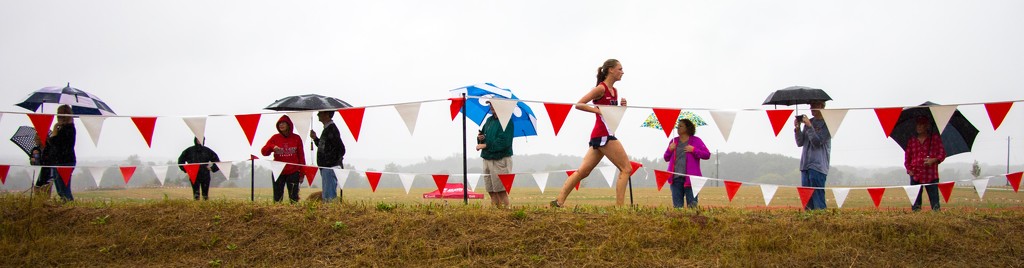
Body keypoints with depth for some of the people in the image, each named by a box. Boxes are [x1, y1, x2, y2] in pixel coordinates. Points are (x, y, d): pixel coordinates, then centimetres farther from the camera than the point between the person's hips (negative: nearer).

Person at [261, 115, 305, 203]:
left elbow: (301, 156, 6)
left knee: (294, 198, 3)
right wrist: (272, 147, -24)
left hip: (293, 173, -1)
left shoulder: (296, 138, 3)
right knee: (277, 198, 4)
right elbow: (264, 152, -3)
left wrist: (302, 173, 3)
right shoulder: (275, 138, 4)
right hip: (278, 173, 1)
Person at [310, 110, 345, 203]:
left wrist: (333, 162, -15)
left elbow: (341, 149, -21)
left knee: (329, 197, -10)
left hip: (330, 167, -11)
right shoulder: (327, 128, 16)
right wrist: (315, 138, 10)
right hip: (326, 167, 11)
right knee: (326, 196, 15)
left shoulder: (332, 129, -16)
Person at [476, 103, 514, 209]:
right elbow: (483, 134, 25)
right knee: (491, 190, 11)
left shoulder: (506, 121, -11)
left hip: (500, 160, -8)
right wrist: (480, 138, 1)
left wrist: (486, 145, -18)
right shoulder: (489, 120, 14)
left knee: (501, 190, -7)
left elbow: (503, 142, -20)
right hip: (487, 158, 8)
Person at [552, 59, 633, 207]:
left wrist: (621, 106, 5)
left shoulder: (614, 91, 17)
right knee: (626, 168, -7)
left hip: (599, 136, 9)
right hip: (603, 135, -9)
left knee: (583, 171, 7)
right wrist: (597, 110, -22)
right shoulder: (601, 88, -9)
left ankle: (559, 201, 8)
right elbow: (578, 104, -13)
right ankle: (619, 205, -8)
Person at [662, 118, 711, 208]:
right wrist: (670, 149, -1)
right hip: (676, 178, 4)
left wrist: (693, 149, -12)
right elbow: (666, 158, 18)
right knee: (677, 205, 4)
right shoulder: (674, 141, 15)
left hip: (690, 178, -4)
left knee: (692, 205, -3)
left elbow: (707, 155, -2)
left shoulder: (696, 141, 3)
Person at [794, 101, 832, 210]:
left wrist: (809, 126, -14)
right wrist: (797, 128, -2)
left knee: (817, 196, -11)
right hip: (805, 165, 7)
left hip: (818, 166, -7)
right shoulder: (809, 121, 15)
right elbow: (800, 143, 12)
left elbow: (817, 142, -13)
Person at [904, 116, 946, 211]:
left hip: (931, 174, -2)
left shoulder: (935, 138, 7)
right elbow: (907, 156, 15)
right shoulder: (912, 140, 13)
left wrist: (934, 160, -15)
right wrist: (909, 169, 1)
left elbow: (942, 153, 5)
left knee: (934, 198, -5)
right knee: (915, 200, 2)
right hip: (915, 174, 2)